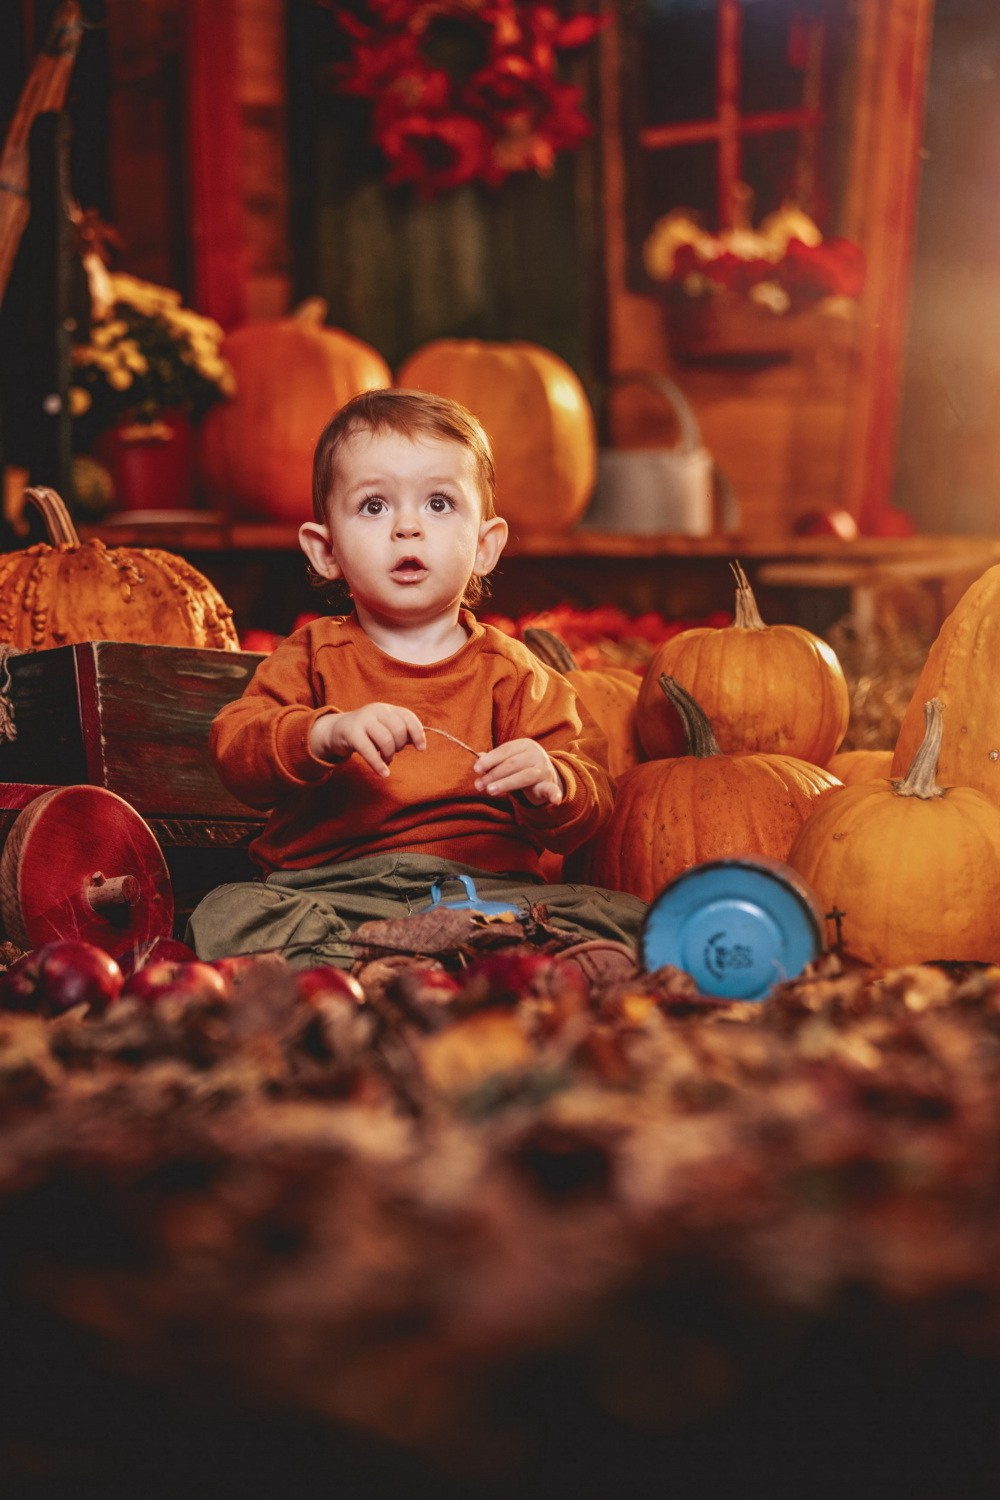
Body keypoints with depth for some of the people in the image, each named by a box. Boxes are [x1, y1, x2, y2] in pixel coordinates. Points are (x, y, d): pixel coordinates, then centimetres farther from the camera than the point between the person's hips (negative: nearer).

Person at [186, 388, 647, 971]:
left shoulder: (511, 672, 11)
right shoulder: (315, 654, 13)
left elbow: (592, 802, 5)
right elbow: (235, 746, -3)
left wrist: (549, 785, -20)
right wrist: (327, 734, -22)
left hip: (483, 887, 0)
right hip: (329, 890, 0)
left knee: (627, 918, -22)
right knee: (225, 914, -28)